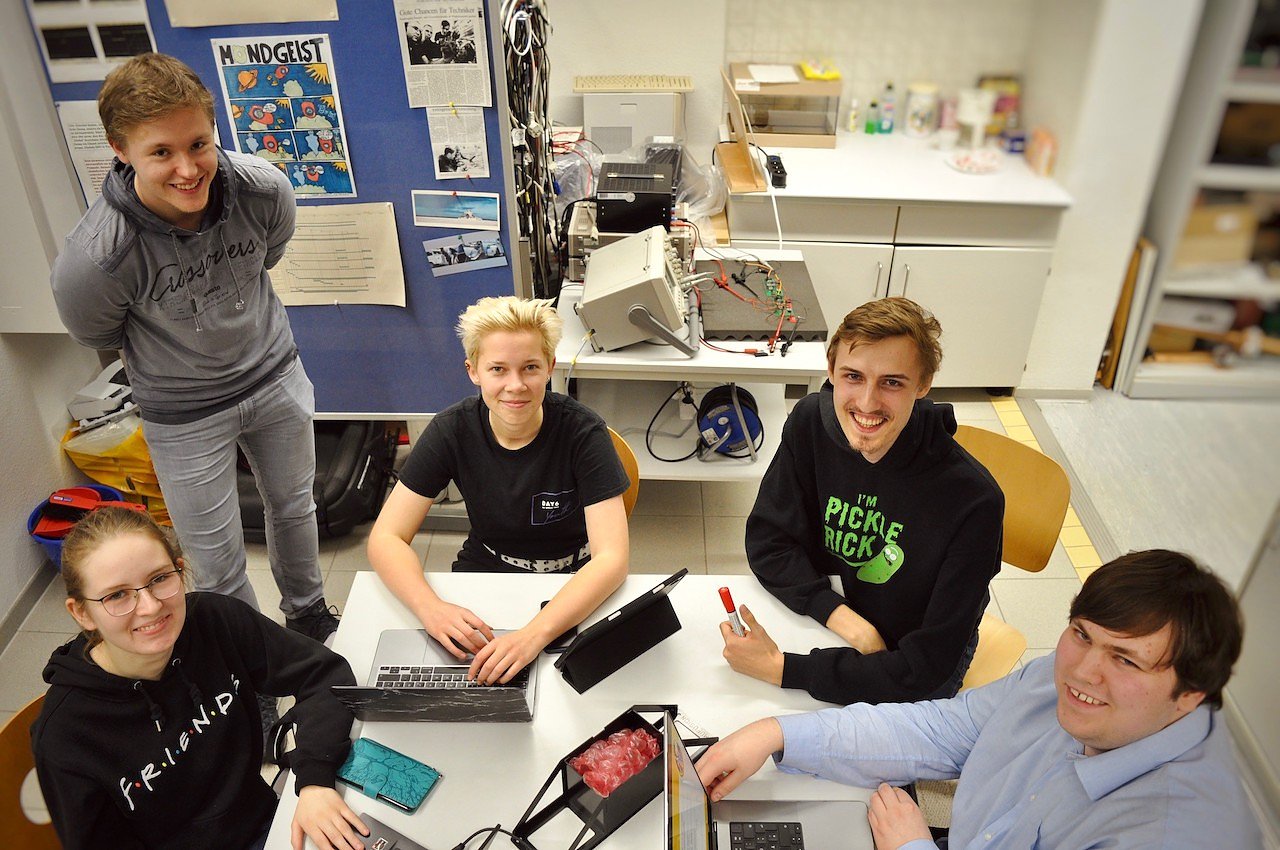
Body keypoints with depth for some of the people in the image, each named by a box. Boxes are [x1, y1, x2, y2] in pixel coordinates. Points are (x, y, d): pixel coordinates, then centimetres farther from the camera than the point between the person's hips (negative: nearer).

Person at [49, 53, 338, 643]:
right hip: (185, 416, -3)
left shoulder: (265, 190, -23)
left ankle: (309, 617, 52)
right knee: (218, 566, 7)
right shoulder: (92, 261, -33)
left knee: (294, 509, 24)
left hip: (276, 378, 4)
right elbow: (98, 337, -8)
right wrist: (170, 356, 7)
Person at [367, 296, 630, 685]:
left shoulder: (583, 432, -19)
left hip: (573, 586, -2)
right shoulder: (452, 430, -12)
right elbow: (385, 538, -13)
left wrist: (535, 633, -43)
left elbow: (611, 558, -26)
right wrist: (430, 607, -34)